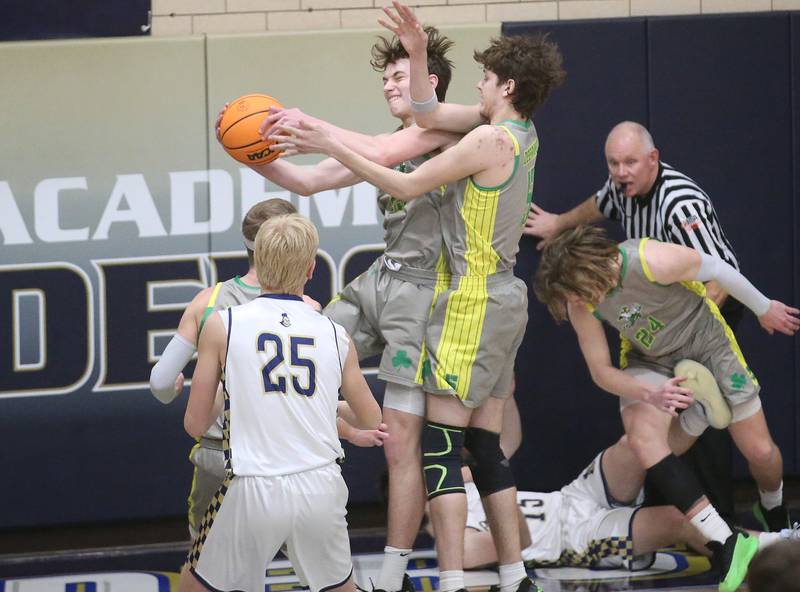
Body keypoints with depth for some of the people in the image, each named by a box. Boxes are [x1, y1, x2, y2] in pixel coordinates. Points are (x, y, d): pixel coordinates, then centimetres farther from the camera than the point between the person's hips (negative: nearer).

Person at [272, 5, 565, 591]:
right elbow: (429, 119, 18)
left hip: (472, 302, -9)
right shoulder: (523, 136, 10)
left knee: (441, 445, -9)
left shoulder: (489, 140, -16)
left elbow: (408, 185, -13)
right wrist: (419, 56, 11)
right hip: (504, 300, 9)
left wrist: (334, 146, -11)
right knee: (487, 446, 12)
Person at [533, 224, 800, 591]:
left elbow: (716, 269, -18)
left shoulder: (653, 262, -36)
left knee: (760, 451, 1)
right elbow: (600, 370, -11)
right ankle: (727, 546, -28)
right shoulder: (580, 303, -21)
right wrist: (650, 393, -31)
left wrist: (765, 309, -2)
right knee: (643, 439, -28)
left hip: (706, 342, -2)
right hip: (649, 362, 2)